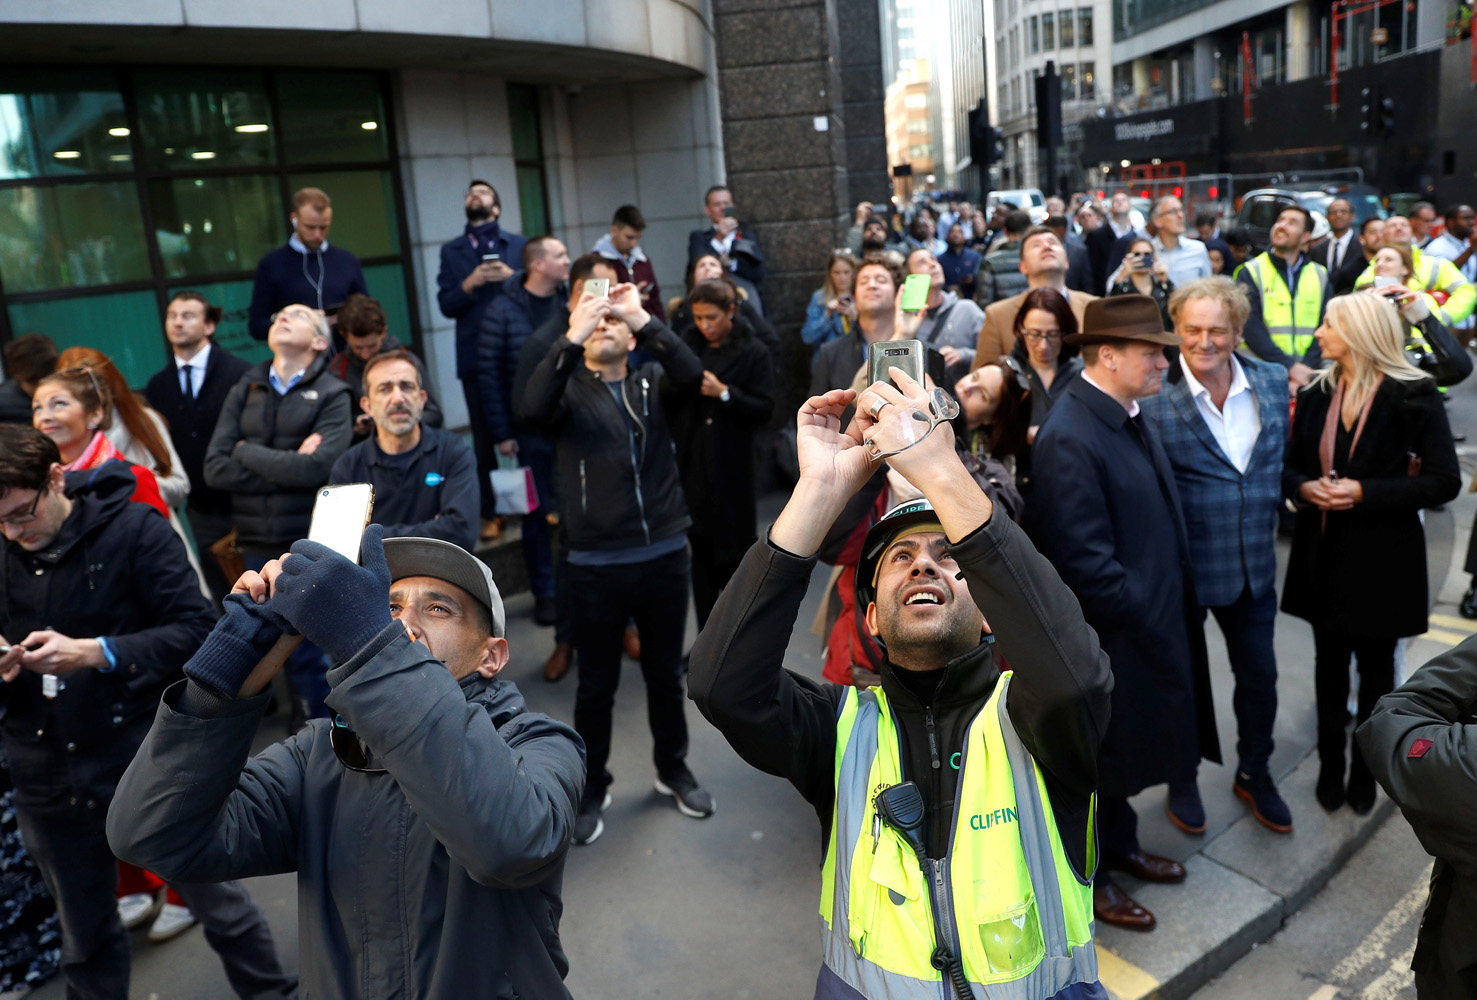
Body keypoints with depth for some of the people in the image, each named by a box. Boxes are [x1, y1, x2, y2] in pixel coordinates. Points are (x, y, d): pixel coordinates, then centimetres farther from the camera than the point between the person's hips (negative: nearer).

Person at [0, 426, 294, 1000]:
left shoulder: (134, 530, -11)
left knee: (219, 904, 9)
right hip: (49, 782, 4)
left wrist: (93, 651, -25)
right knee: (84, 940, 19)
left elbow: (196, 629, -15)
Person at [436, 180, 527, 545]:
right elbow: (446, 305, 3)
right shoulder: (451, 251, 12)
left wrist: (512, 277, -14)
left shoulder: (518, 244, 10)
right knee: (484, 438, 4)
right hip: (476, 358, 1)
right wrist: (470, 283, -14)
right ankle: (491, 513, 11)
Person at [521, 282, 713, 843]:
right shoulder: (570, 389, 1)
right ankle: (593, 790, 29)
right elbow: (533, 407, -22)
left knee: (665, 676, 18)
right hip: (596, 566, -2)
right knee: (596, 687, 11)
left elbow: (692, 374, -16)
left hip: (665, 556, 2)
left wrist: (644, 320, -23)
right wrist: (572, 338, -27)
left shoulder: (652, 382, 6)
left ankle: (673, 771, 38)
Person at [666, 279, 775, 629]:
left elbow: (764, 409, -8)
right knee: (700, 553, 6)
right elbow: (665, 401, 10)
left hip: (730, 469, -3)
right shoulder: (687, 345, 8)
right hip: (689, 465, 3)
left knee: (733, 551, 3)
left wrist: (724, 393, -19)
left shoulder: (753, 352, -2)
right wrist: (677, 380, -11)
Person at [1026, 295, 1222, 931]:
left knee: (1127, 742, 25)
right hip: (1107, 634, -9)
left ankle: (1119, 845, 46)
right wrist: (1146, 618, -17)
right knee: (1094, 761, 11)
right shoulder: (1069, 439, -27)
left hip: (1150, 623, 9)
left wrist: (1173, 609, 8)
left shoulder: (1127, 416, 3)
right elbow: (1086, 563, -28)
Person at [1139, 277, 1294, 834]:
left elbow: (1282, 458, 13)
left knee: (1259, 675, 19)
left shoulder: (1273, 382, -3)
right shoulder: (1152, 395, -19)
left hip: (1254, 564, 4)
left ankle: (1254, 773, 43)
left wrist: (1271, 516, 11)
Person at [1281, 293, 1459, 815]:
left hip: (1382, 556, -4)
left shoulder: (1412, 396, -11)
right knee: (1329, 663, 13)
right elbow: (1290, 465, 9)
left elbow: (1443, 481, -13)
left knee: (1375, 666, 11)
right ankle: (1330, 767, 28)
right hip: (1324, 554, 4)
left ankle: (1365, 772, 28)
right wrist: (1304, 487, -13)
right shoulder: (1315, 394, 3)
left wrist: (1365, 492, -22)